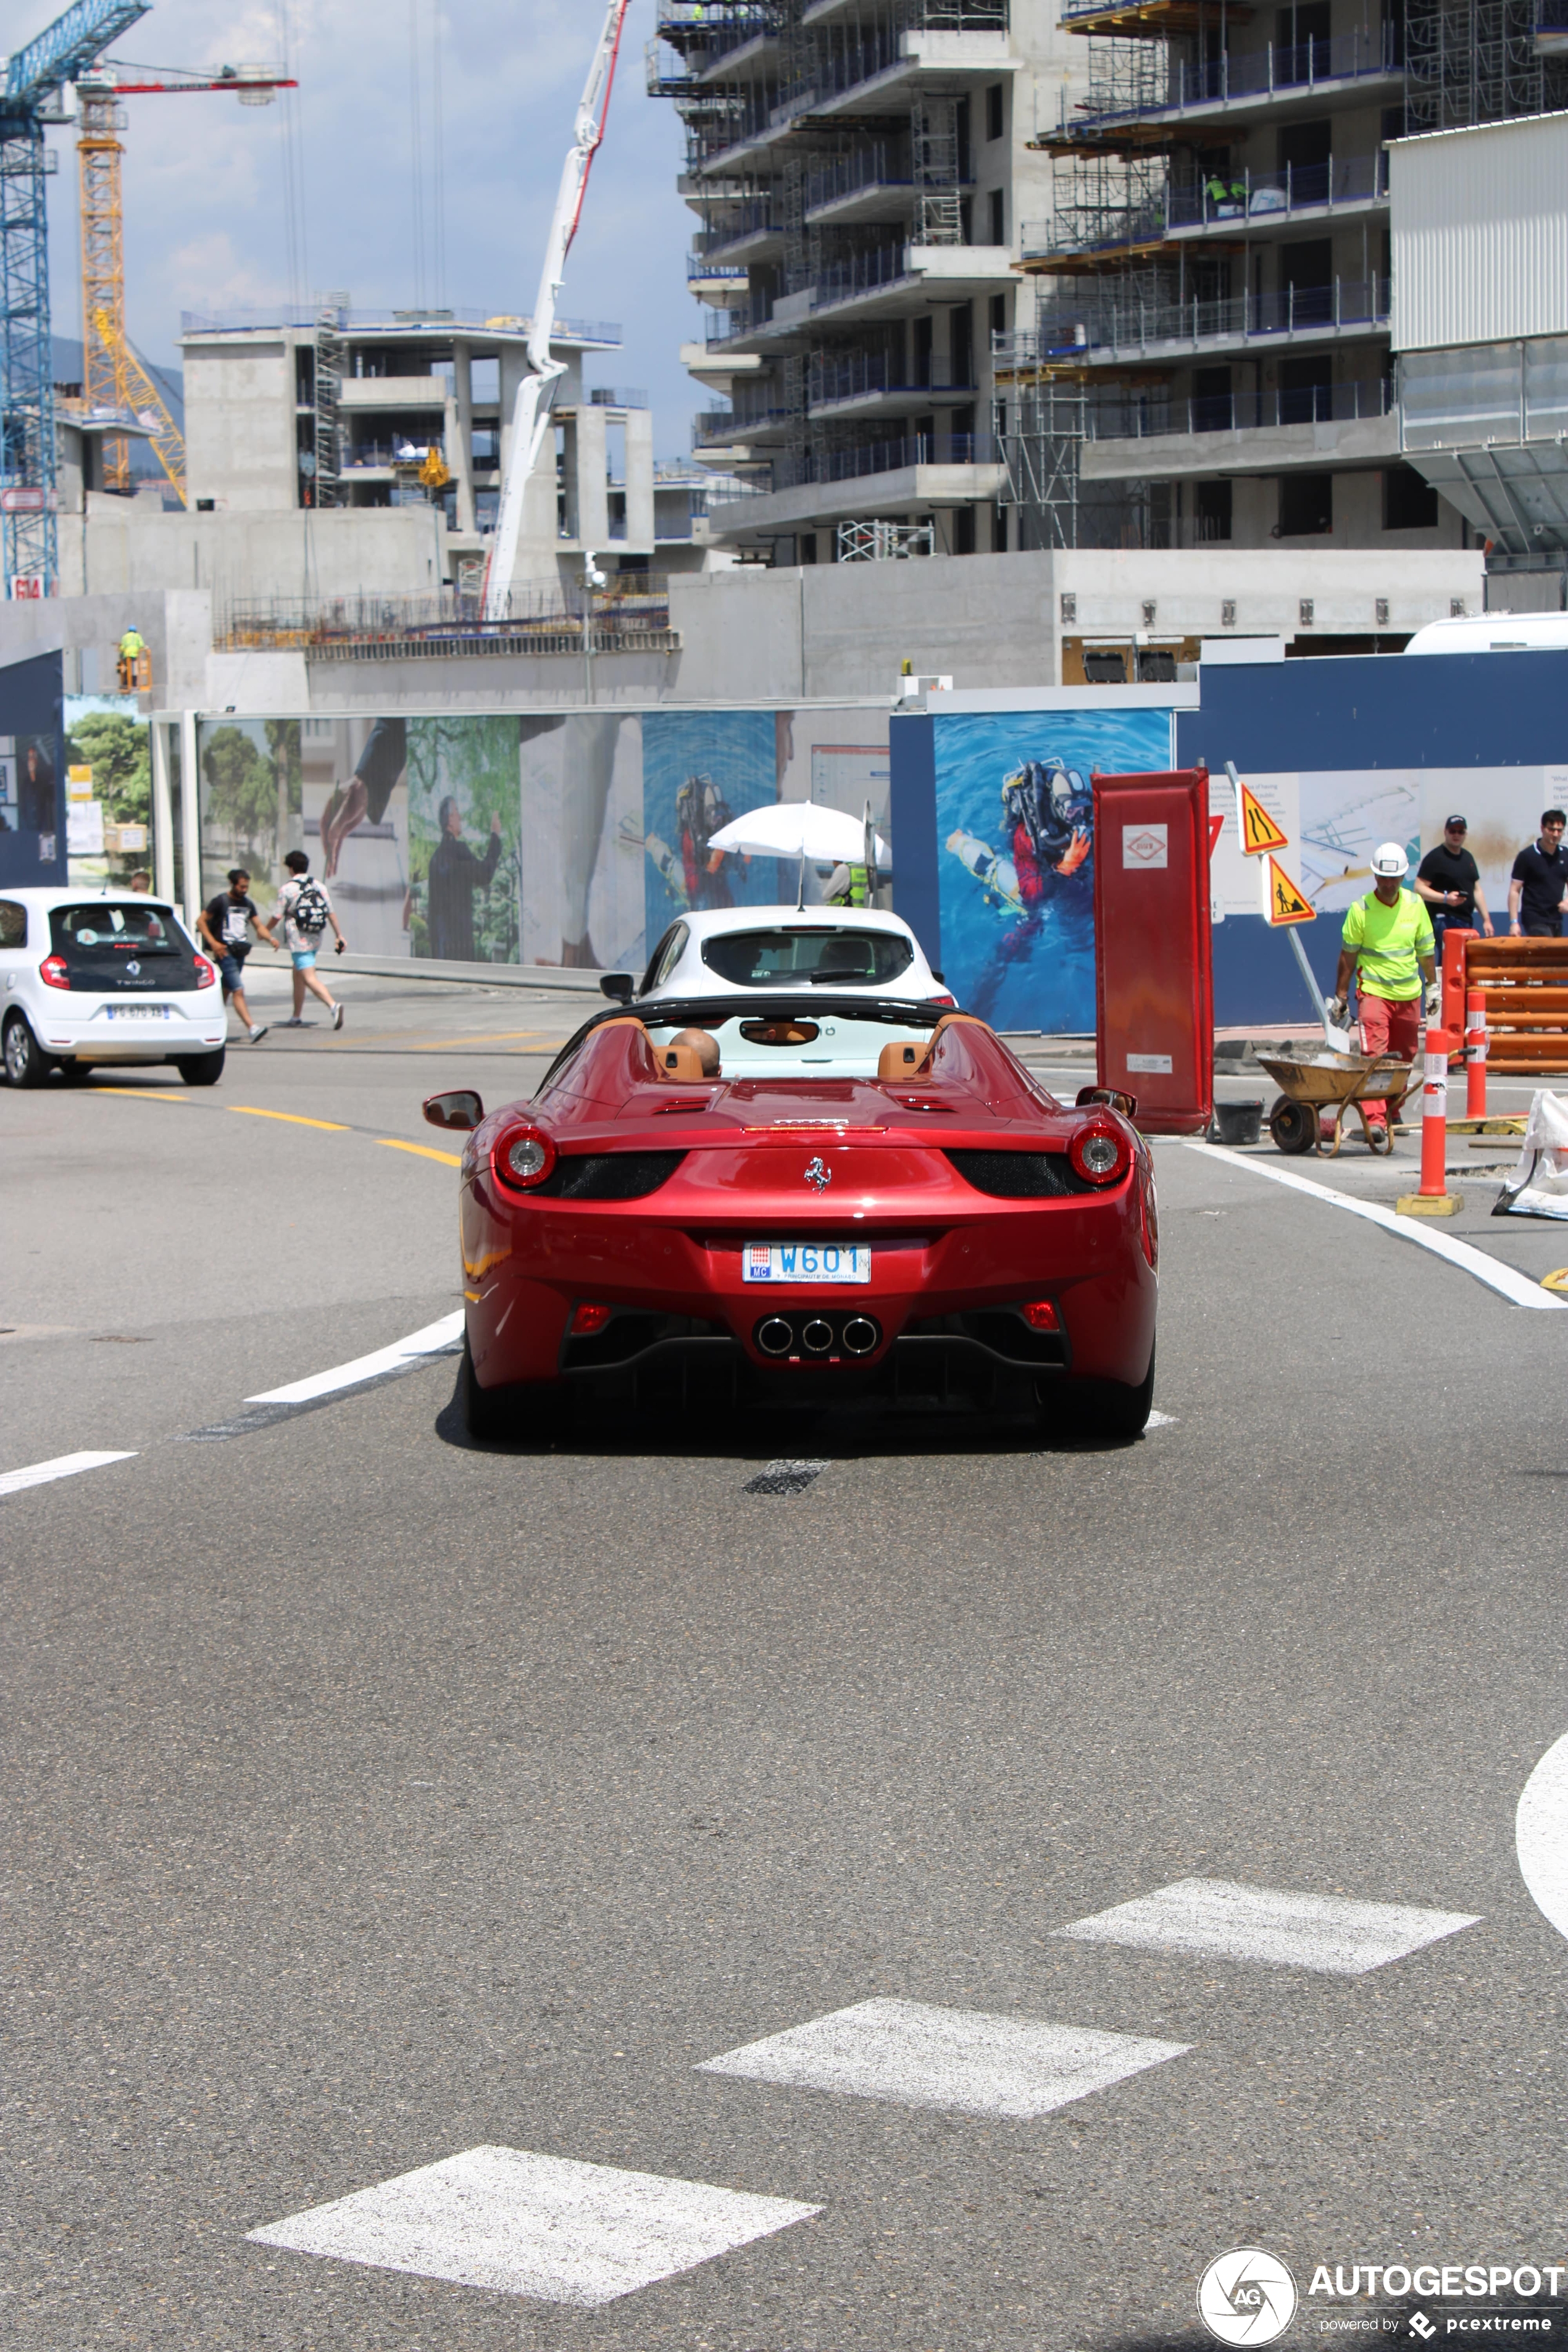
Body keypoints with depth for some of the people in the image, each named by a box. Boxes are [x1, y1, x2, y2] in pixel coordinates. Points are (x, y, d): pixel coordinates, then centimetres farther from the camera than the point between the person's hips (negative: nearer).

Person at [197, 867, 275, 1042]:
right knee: (238, 991, -16)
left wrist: (271, 938, -6)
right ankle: (253, 1029, -26)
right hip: (225, 953, -7)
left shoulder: (248, 904, 12)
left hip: (240, 952, 7)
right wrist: (213, 943, -15)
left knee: (226, 991, 16)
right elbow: (201, 921, -5)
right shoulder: (221, 901, -7)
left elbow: (259, 925, 13)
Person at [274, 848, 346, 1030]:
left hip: (298, 941, -7)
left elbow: (278, 916, -5)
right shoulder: (319, 887, 6)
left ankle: (333, 1005, -34)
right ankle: (297, 1018, 26)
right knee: (298, 975, 21)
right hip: (315, 940, 7)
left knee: (310, 979, -12)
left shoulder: (287, 889, -9)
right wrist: (340, 936, 9)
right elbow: (331, 912, 4)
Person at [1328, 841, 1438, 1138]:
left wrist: (1433, 986, 17)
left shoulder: (1415, 905, 3)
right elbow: (1348, 955, 0)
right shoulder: (1360, 909, -7)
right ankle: (1375, 1119, -22)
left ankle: (1393, 1112, 28)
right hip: (1374, 991, -4)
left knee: (1404, 1058, 12)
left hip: (1409, 993, 4)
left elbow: (1426, 949, 15)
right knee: (1374, 1056, -16)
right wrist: (1341, 996, 2)